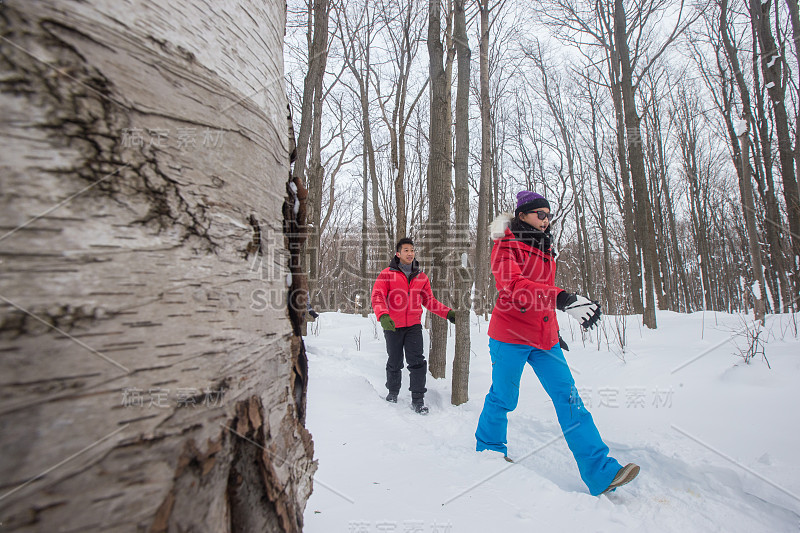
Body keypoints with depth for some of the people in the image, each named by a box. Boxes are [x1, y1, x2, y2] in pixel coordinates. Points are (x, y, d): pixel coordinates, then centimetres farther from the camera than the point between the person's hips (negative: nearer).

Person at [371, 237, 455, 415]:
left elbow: (429, 300, 16)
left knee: (417, 361, -6)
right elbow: (377, 297, -12)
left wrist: (447, 313, 5)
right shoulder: (387, 274, -4)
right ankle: (393, 391, 35)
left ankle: (418, 399, 5)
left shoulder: (421, 277, 8)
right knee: (395, 363, 11)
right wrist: (383, 315, -31)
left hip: (414, 326, 2)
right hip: (393, 327, -2)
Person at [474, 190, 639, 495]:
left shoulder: (545, 249, 17)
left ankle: (600, 473, 3)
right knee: (504, 397, 6)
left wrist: (554, 332, 26)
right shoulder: (507, 246, -8)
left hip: (544, 337, 7)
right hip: (510, 335, -6)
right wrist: (563, 299, -37)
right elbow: (512, 286, -27)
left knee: (568, 398, 0)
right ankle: (488, 447, 32)